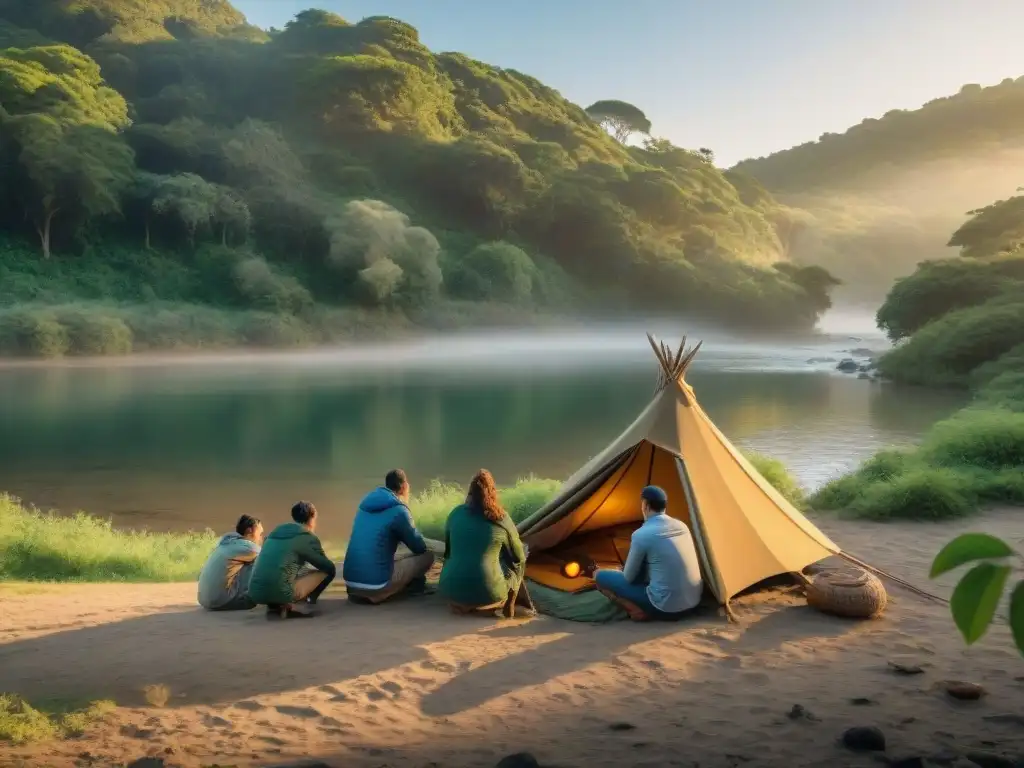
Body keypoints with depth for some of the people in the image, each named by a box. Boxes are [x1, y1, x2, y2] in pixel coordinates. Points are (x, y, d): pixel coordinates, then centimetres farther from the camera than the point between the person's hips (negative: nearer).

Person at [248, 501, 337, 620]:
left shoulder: (276, 532, 22)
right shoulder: (308, 537, 2)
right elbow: (330, 568, 11)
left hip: (255, 594, 7)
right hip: (280, 592, -7)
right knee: (327, 571, 10)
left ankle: (275, 607, 12)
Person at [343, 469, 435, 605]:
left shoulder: (365, 505, 13)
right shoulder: (399, 511, -8)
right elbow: (420, 548, 3)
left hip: (351, 582, 8)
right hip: (376, 585, -8)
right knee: (427, 556, 7)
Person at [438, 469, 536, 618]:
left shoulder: (456, 513, 4)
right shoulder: (502, 518, -4)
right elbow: (519, 557, 8)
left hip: (451, 589, 3)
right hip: (487, 592, -2)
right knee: (517, 564, 26)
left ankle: (462, 604, 24)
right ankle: (507, 606, 20)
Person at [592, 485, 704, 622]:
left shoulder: (642, 535, -14)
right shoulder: (681, 525, 7)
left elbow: (629, 577, -2)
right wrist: (644, 576, 29)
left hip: (665, 608, -7)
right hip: (693, 602, 7)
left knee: (601, 576, 2)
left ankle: (637, 610, -5)